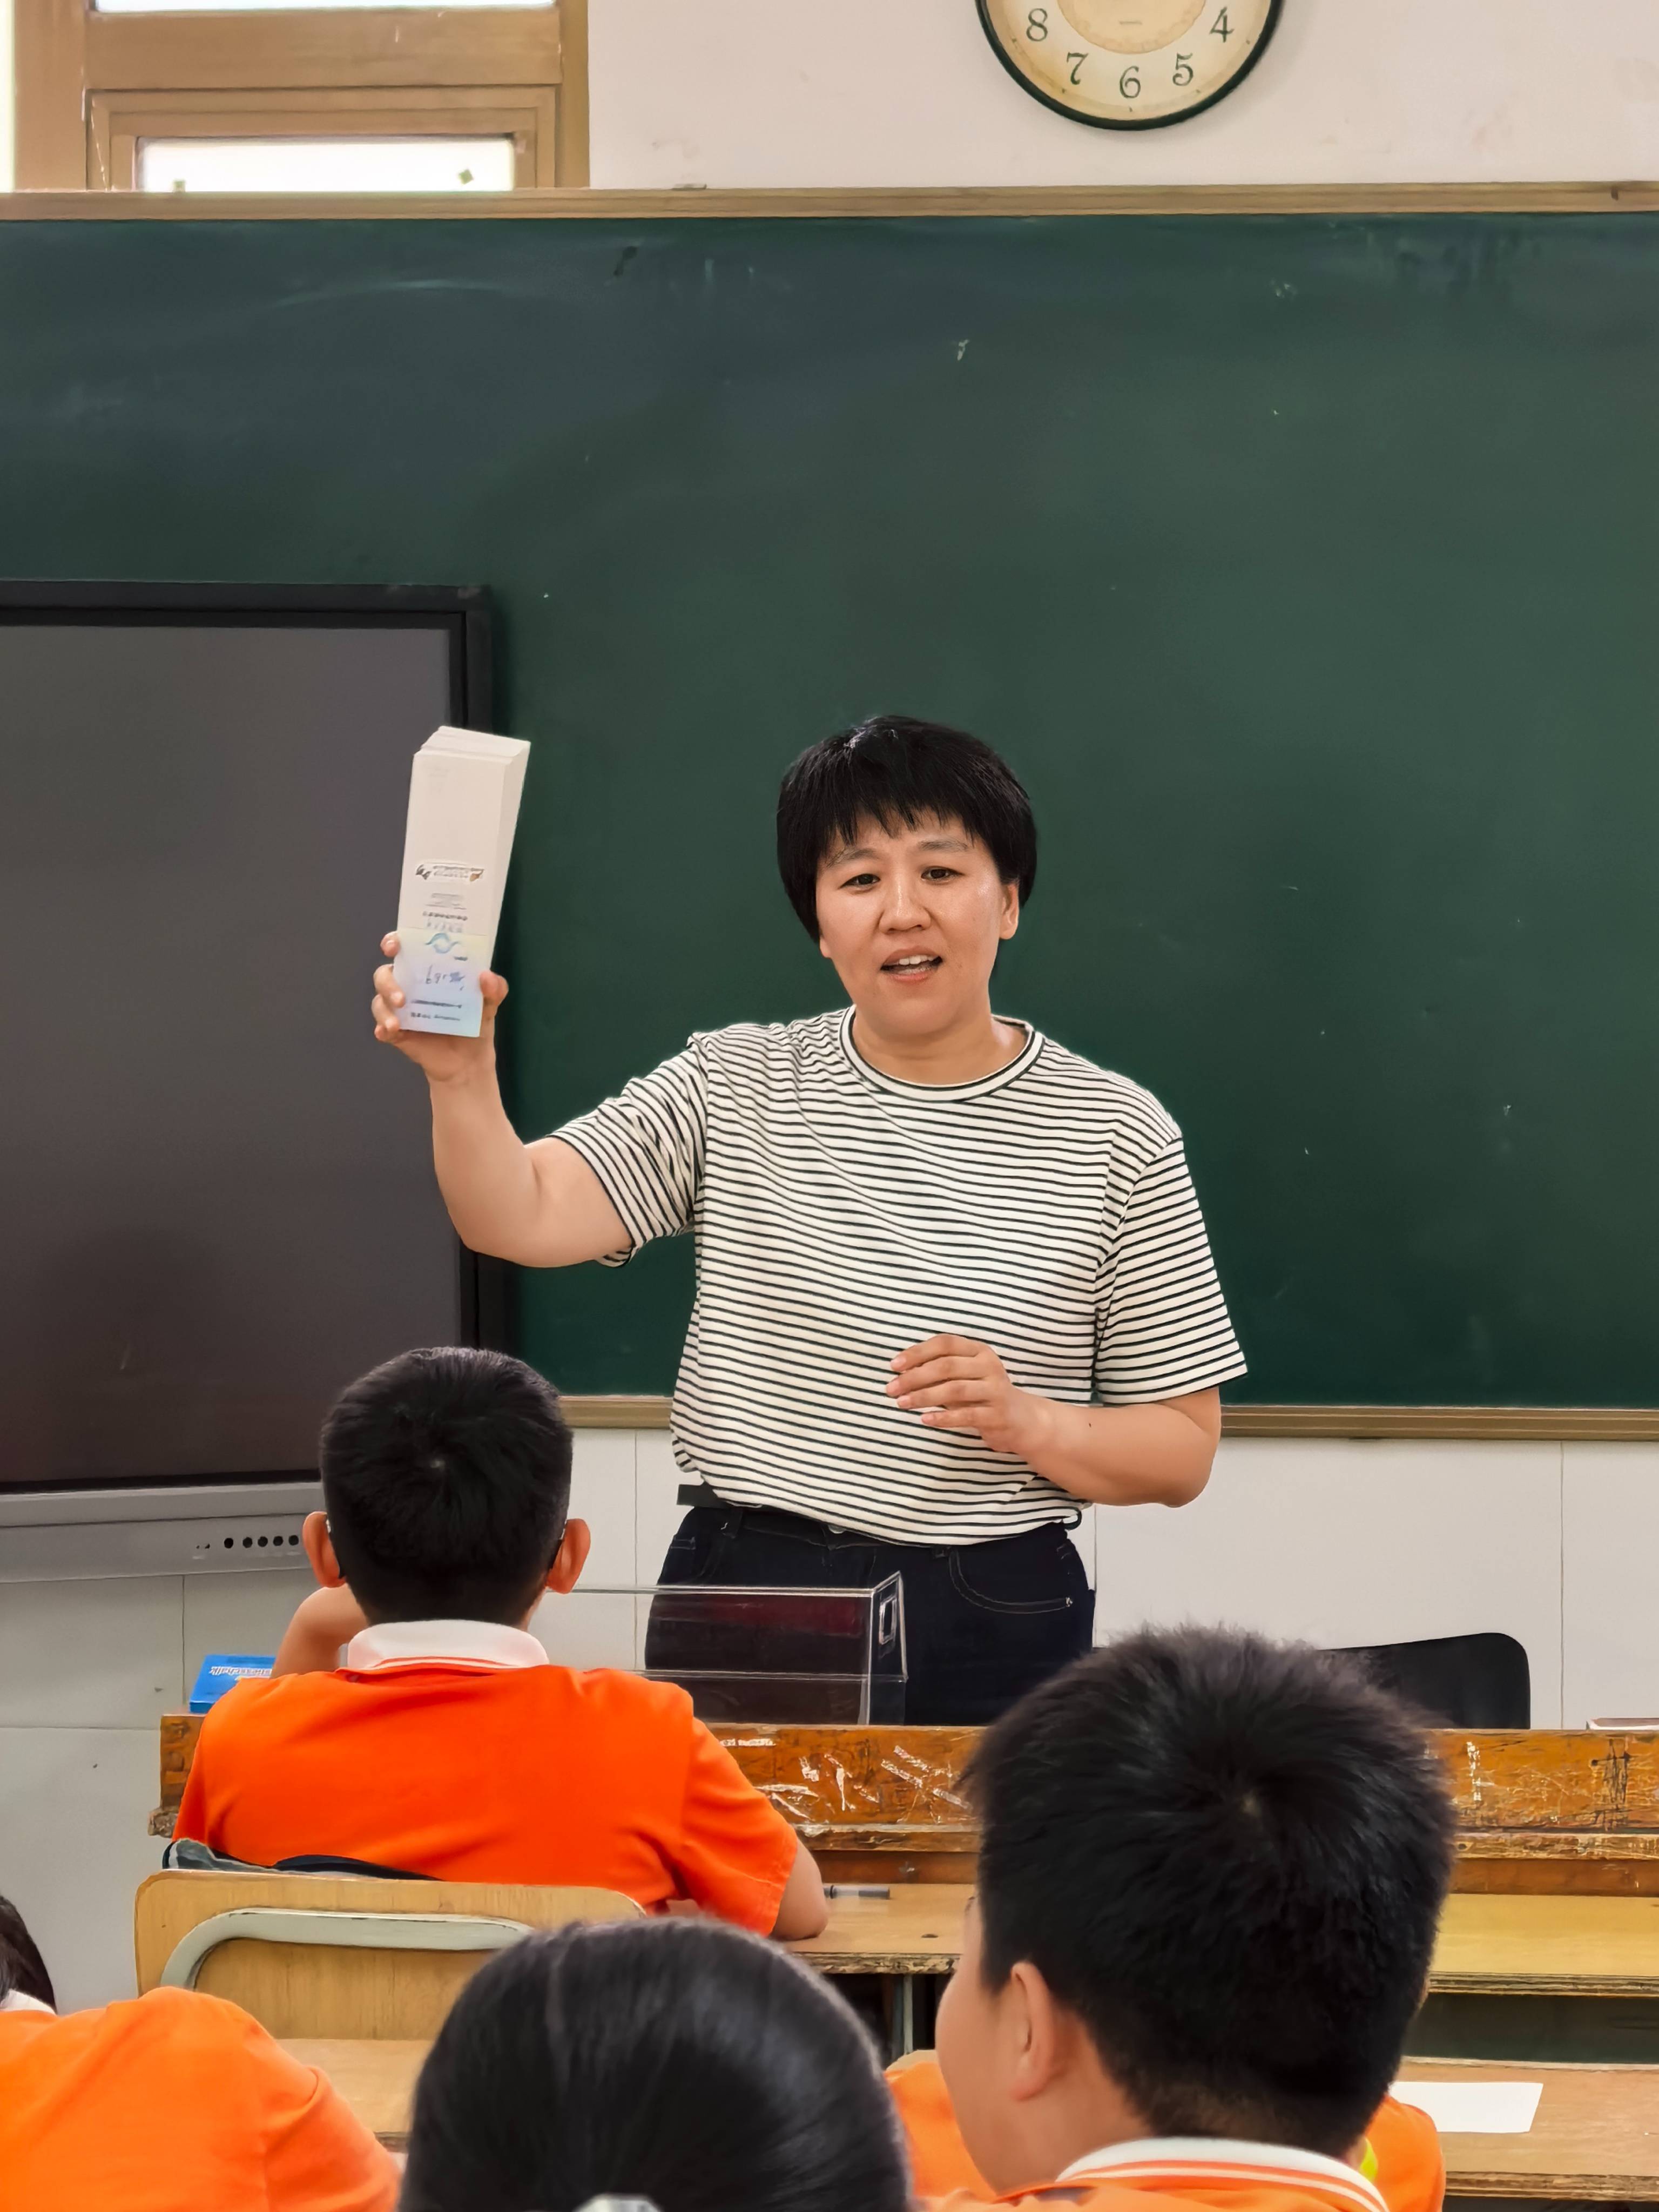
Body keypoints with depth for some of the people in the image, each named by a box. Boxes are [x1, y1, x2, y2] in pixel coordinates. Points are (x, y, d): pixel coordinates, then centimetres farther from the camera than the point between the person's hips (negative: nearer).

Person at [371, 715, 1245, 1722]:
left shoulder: (1115, 1133, -2)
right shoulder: (733, 1086, 4)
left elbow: (1184, 1450, 0)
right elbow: (520, 1218, -9)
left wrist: (1024, 1422, -18)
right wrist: (463, 1073, -27)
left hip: (992, 1639, -1)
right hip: (737, 1602, 1)